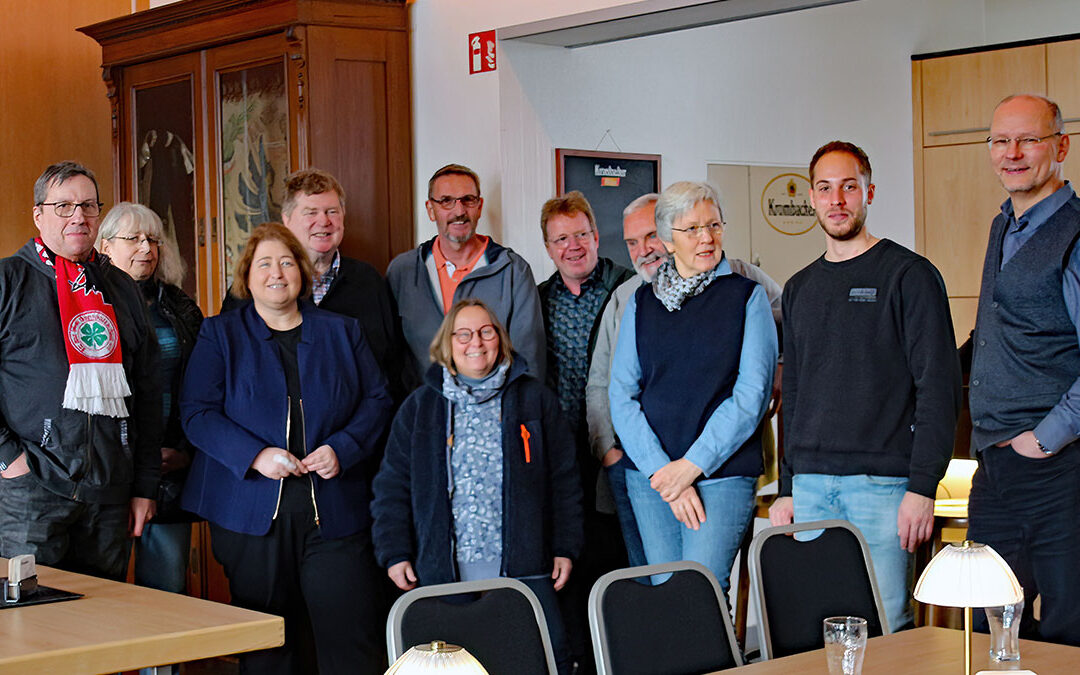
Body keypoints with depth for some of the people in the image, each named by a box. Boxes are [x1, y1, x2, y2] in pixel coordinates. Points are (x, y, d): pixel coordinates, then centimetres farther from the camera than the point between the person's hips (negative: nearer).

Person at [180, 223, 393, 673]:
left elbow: (377, 399, 11)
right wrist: (255, 455, -15)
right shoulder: (220, 335, 8)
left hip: (335, 512, 1)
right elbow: (197, 412, -1)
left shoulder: (342, 332, 14)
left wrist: (343, 449, -7)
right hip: (252, 513, -1)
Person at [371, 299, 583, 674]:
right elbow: (392, 487, 11)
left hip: (523, 568, 0)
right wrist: (395, 554, 1)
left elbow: (564, 479, 10)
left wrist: (565, 548, 4)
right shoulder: (419, 408, 11)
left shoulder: (534, 399, 11)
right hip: (444, 570, 0)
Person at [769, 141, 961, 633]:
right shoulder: (800, 288, 17)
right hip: (810, 487, 5)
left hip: (883, 483, -5)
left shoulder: (909, 275, -2)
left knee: (884, 627, -6)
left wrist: (923, 486, -14)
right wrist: (787, 489, 15)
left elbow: (939, 387, -7)